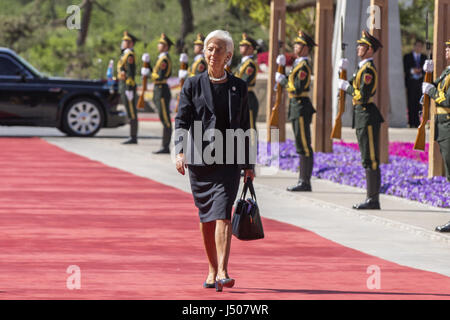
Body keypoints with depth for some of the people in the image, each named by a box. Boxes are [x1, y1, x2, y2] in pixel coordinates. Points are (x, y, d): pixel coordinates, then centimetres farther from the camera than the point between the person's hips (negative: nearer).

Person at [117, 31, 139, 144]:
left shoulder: (130, 55, -12)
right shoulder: (125, 55, 19)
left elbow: (131, 73, -18)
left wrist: (129, 89, -22)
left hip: (128, 86, -10)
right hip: (123, 87, 10)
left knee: (132, 113, -8)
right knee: (130, 113, 10)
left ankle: (133, 137, -8)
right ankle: (133, 137, 12)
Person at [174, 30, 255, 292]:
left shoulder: (238, 87, 8)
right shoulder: (192, 85, 6)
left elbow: (244, 127, 12)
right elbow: (181, 121, 1)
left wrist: (249, 165, 11)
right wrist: (180, 151, -15)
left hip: (228, 160, -1)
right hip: (199, 159, 1)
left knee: (222, 214, -14)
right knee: (206, 218, 8)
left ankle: (222, 272, -23)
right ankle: (212, 270, 20)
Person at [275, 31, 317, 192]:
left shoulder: (303, 66, -15)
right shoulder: (298, 63, 16)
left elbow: (298, 89, -21)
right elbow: (289, 83, 16)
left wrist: (284, 81, -8)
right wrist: (282, 66, 9)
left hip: (301, 108, -11)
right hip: (295, 106, 11)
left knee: (304, 147, -8)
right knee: (301, 147, 12)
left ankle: (305, 182, -6)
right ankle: (303, 181, 16)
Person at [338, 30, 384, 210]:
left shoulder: (368, 69, -15)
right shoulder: (363, 67, 17)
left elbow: (362, 96, -22)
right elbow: (353, 90, 18)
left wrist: (347, 87, -7)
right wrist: (344, 72, 10)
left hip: (368, 117, -11)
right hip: (361, 116, 11)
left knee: (371, 160, -8)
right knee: (367, 160, 11)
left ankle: (374, 200, -6)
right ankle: (371, 198, 15)